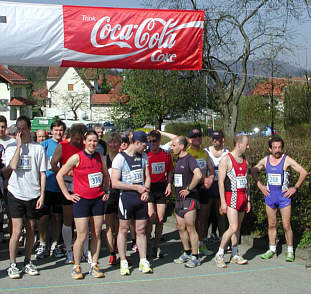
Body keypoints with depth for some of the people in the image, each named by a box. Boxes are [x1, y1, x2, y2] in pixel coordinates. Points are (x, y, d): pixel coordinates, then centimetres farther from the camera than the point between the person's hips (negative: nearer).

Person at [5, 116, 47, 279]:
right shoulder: (11, 147, 4)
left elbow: (42, 173, 5)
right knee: (17, 231, -5)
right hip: (16, 193, -2)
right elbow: (13, 166, -16)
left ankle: (27, 262, 21)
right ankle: (12, 265, 5)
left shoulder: (38, 148, 5)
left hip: (33, 194, 2)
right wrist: (19, 145, -11)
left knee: (31, 230, 9)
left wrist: (42, 194, -1)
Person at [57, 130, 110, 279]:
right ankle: (76, 267, 9)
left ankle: (94, 266, 15)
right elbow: (59, 175, -4)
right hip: (81, 199, -4)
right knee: (82, 236, -6)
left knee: (97, 234, 5)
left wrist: (106, 191, 14)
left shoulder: (100, 158, 6)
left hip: (98, 200, 4)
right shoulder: (77, 158, -8)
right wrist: (67, 195, -4)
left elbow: (106, 175, 25)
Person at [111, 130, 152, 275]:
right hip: (127, 197, -5)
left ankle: (143, 261, 13)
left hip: (141, 198, 5)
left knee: (141, 230, 7)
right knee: (123, 229, 3)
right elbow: (115, 183, -13)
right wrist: (137, 187, -12)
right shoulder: (120, 158, -8)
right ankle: (123, 262, 11)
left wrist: (146, 191, -3)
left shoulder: (143, 157, 11)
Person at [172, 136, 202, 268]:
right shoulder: (178, 160, 14)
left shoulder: (189, 159, -14)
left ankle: (195, 257, 2)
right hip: (179, 199, 9)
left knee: (190, 228, -5)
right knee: (181, 228, 12)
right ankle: (186, 253, 24)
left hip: (189, 199, -9)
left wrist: (189, 189, -21)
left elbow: (198, 175, -29)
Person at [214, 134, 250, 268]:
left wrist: (248, 200, 16)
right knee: (233, 228, -13)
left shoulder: (244, 160, 14)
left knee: (238, 228, 9)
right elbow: (220, 181, -12)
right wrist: (223, 202, -16)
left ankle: (235, 255, 17)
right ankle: (219, 254, -2)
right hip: (231, 197, -7)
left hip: (242, 196, 7)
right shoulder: (226, 159, -9)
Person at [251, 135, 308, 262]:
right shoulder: (265, 160, 3)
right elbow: (253, 171, 18)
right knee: (271, 225, 10)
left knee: (286, 225, -1)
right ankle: (272, 249, 22)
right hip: (270, 196, 3)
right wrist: (260, 186, 8)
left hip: (284, 196, -3)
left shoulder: (287, 160, -8)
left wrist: (295, 188, -8)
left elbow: (304, 172, -8)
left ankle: (290, 251, 11)